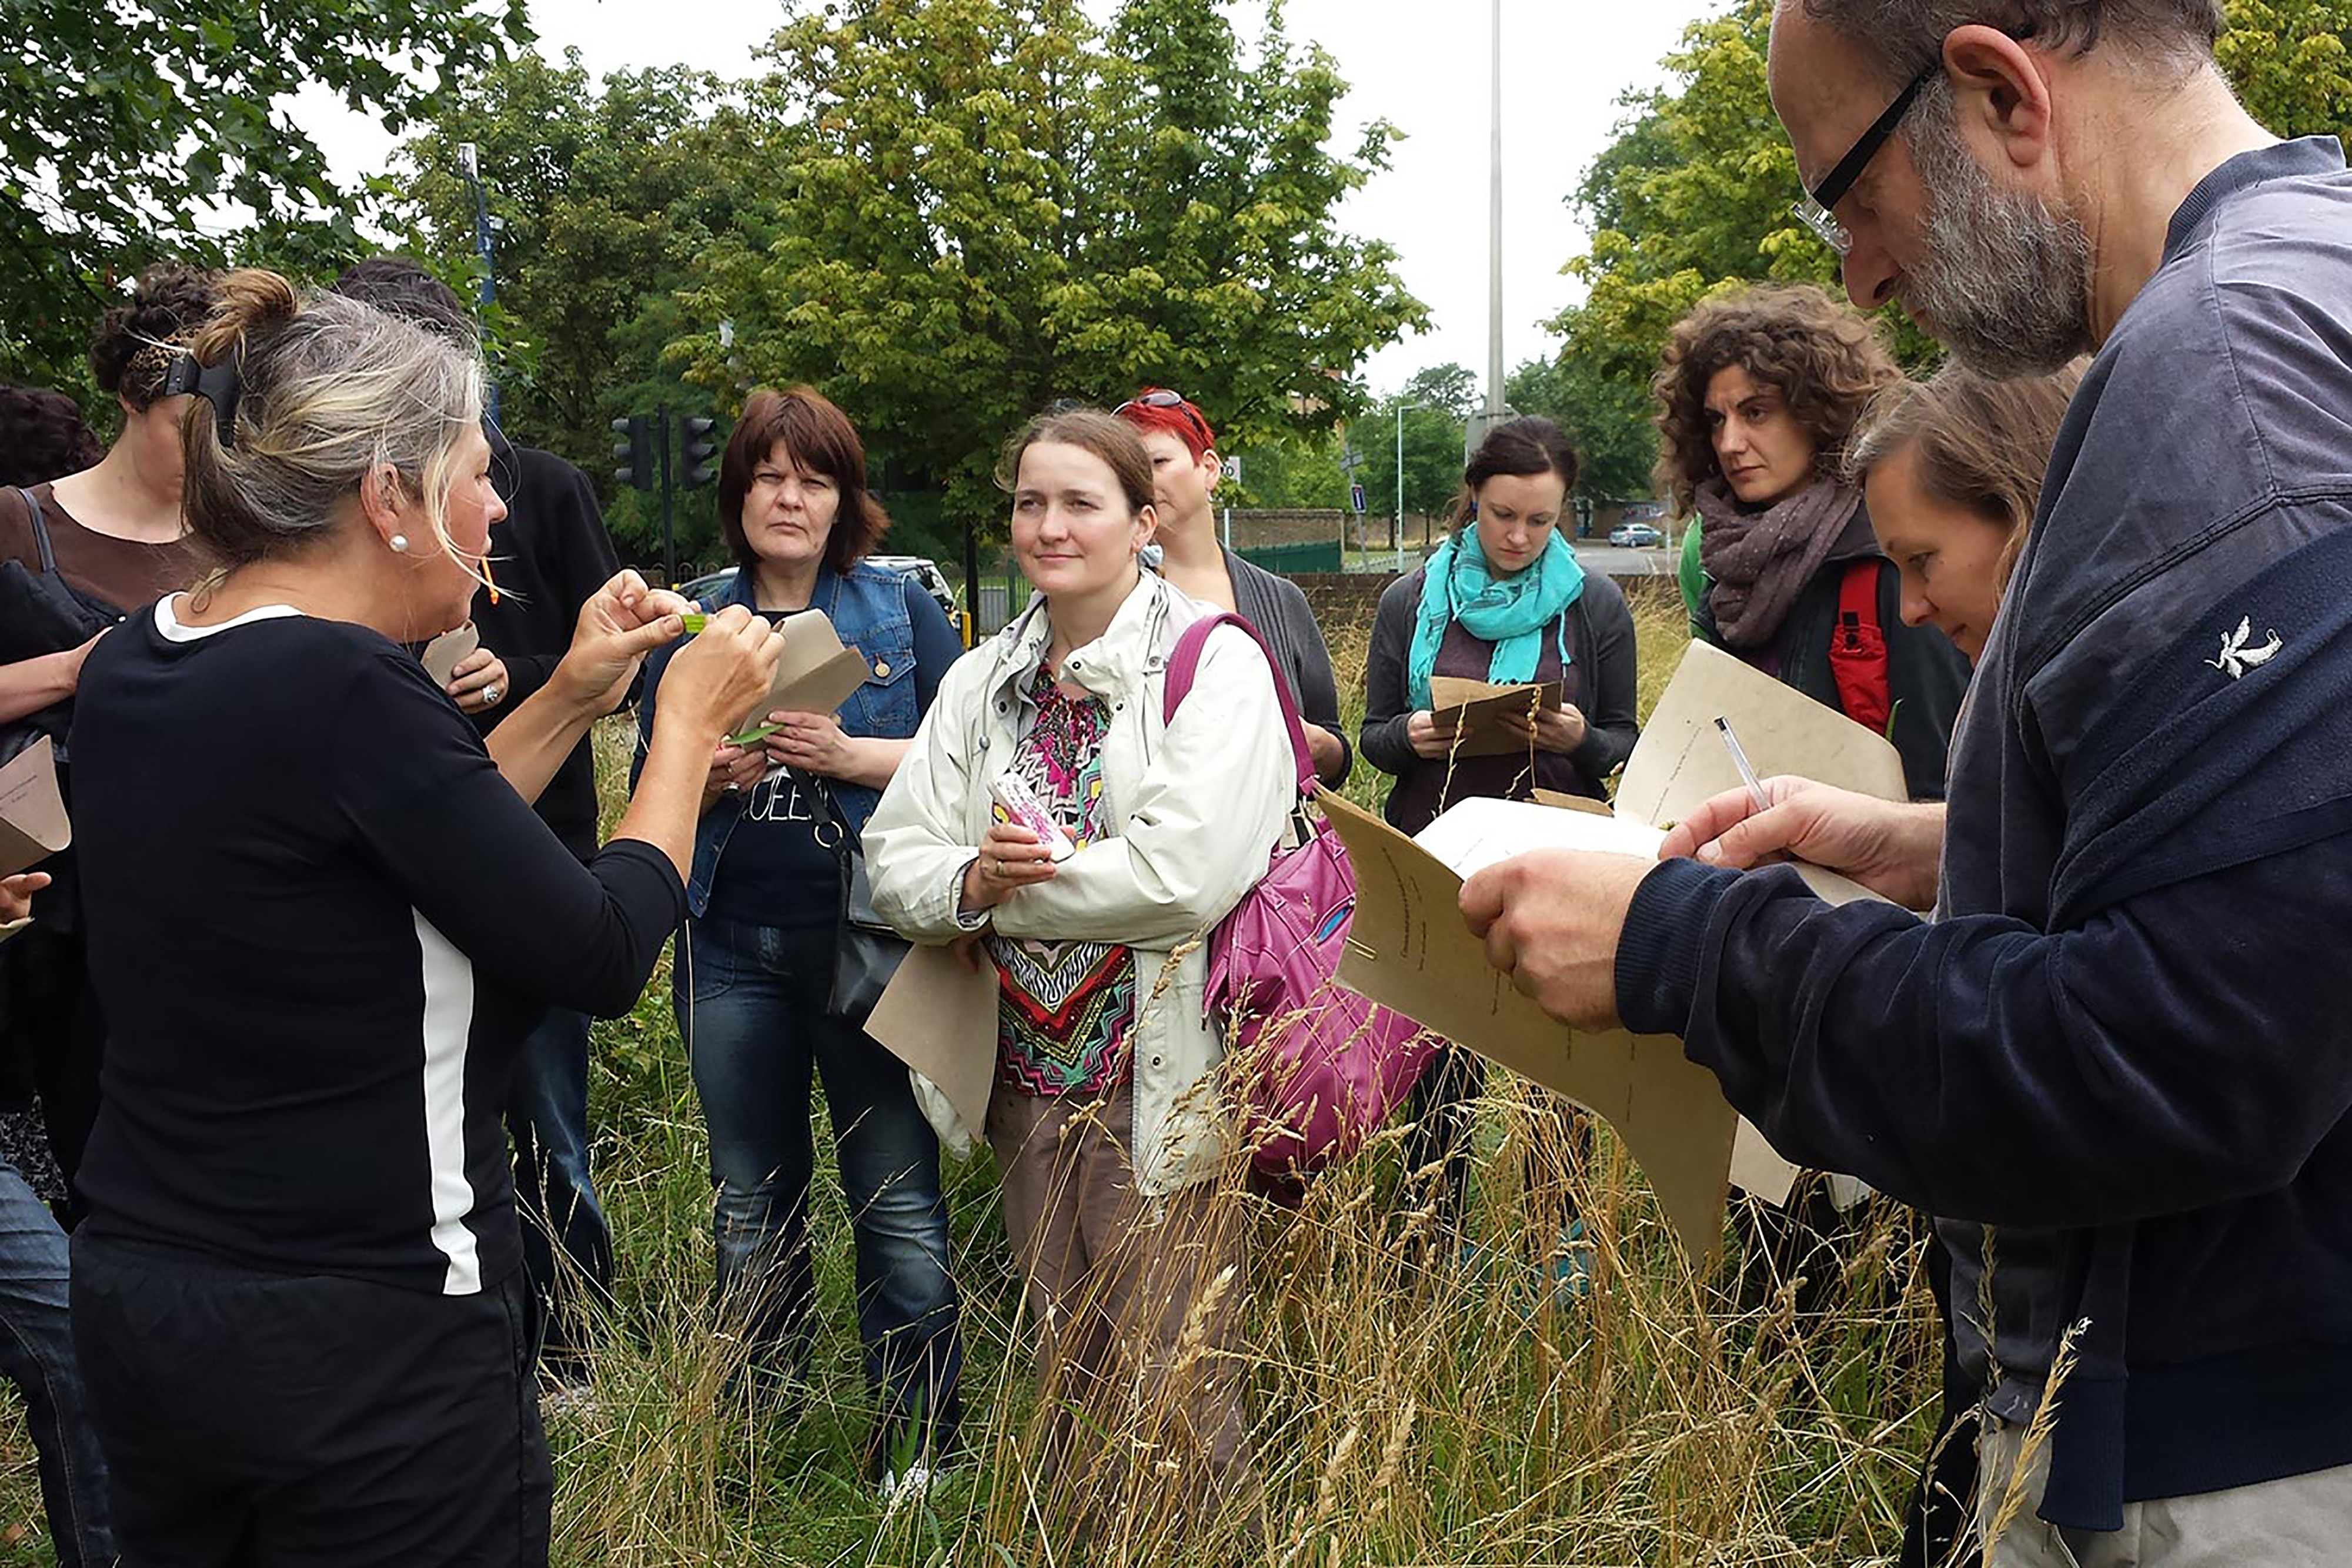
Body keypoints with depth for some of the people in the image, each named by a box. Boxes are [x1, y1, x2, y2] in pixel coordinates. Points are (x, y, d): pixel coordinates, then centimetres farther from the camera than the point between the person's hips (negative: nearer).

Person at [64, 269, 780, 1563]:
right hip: (366, 1345, -8)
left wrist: (570, 701, 10)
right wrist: (690, 718, -4)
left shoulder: (127, 671, 2)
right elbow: (606, 955, -16)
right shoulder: (343, 686, -22)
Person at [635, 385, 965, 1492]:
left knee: (897, 1204, 0)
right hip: (733, 945, 3)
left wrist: (848, 756, -17)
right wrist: (707, 778, -10)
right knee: (751, 1210, 14)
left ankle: (918, 1443, 14)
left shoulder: (904, 613, 4)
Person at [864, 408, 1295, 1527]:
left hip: (1159, 1084, -6)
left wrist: (1010, 887, -12)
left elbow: (1189, 871, -23)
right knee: (1067, 1374, 20)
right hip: (1029, 1076, 6)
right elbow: (895, 860, 5)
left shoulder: (1213, 663, -9)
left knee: (1171, 1395, 3)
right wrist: (968, 879, -18)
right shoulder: (981, 680, 9)